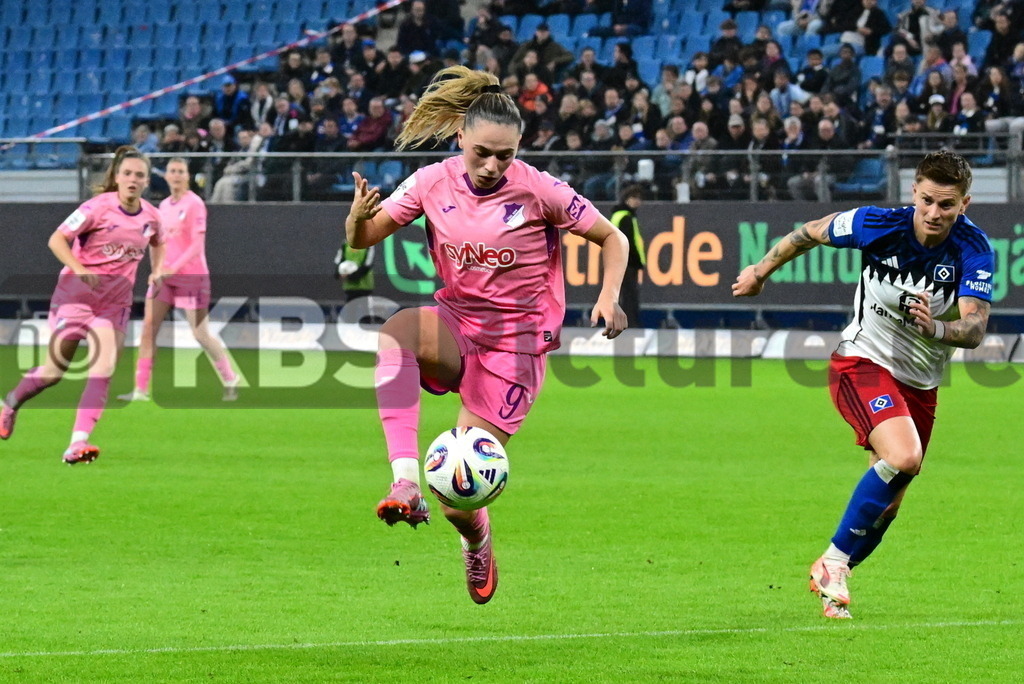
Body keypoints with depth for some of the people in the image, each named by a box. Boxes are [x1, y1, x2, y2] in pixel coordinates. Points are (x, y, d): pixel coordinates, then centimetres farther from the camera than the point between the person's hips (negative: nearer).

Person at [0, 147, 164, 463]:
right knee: (55, 370, 1)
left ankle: (78, 442, -20)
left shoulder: (150, 216, 3)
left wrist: (157, 272, 10)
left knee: (104, 369, -14)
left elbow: (158, 243, 27)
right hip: (76, 293, -4)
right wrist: (79, 270, -30)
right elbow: (56, 239, -16)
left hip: (115, 301, 4)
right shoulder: (99, 207, -14)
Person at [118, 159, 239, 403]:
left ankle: (230, 380, 19)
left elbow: (197, 245, -16)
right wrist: (157, 269, 7)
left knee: (200, 334, -2)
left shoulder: (195, 204, -9)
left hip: (191, 275, -6)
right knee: (148, 327, -5)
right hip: (165, 276, 6)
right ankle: (141, 390, -5)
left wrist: (173, 268, -25)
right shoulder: (164, 206, 12)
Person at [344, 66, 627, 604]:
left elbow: (612, 240, 0)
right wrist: (359, 217, -21)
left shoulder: (539, 191, -12)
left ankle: (477, 543, 31)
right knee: (396, 330, -36)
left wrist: (608, 297, -18)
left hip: (515, 346, -3)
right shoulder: (434, 182, -3)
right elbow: (362, 239, 2)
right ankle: (405, 482, -40)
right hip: (455, 327, 3)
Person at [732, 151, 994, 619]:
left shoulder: (974, 250, -17)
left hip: (919, 384, 4)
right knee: (903, 457, -29)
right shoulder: (879, 225, -18)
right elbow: (812, 233, 2)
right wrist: (761, 271, 13)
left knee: (886, 504, 8)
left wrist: (935, 328, -49)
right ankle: (834, 560, -17)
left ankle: (830, 580, 30)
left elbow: (975, 329, -28)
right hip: (862, 364, -4)